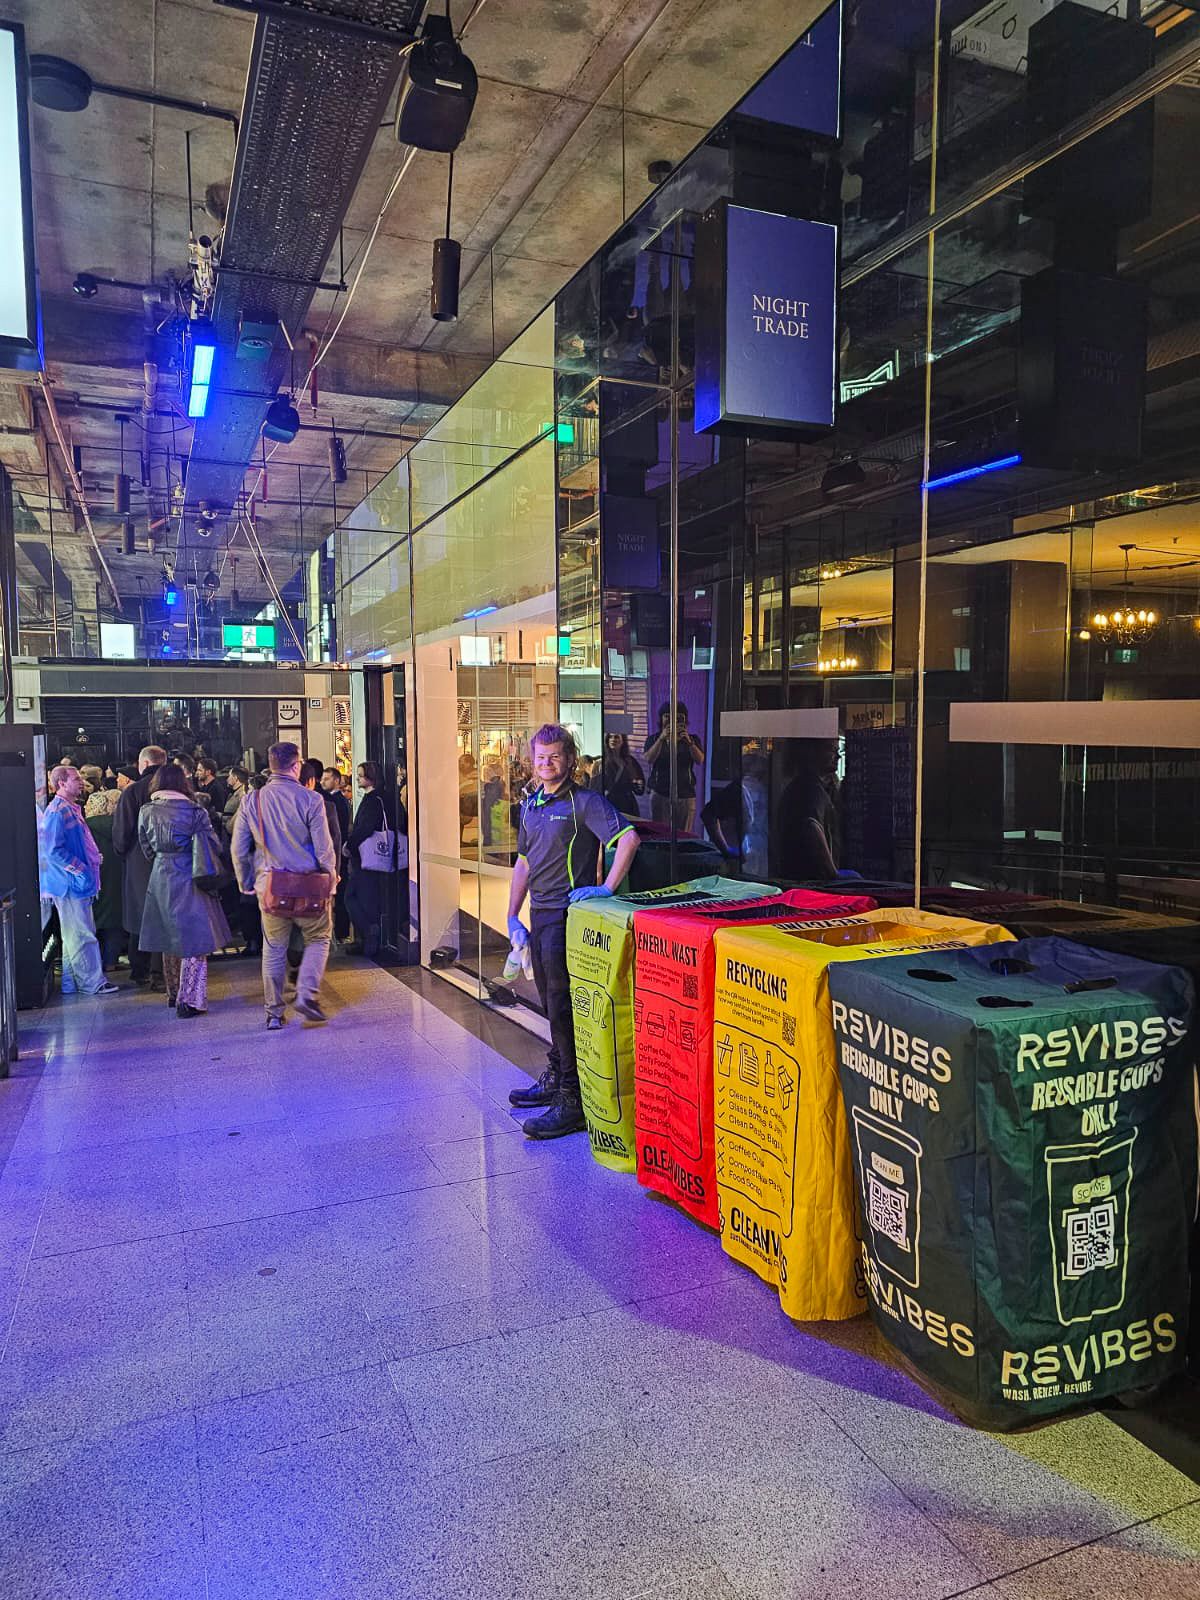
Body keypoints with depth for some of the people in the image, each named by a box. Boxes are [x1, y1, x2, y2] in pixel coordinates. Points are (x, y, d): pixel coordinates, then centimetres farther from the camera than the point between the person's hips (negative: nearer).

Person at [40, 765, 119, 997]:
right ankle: (91, 982, 1)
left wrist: (93, 858, 14)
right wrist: (79, 869, -19)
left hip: (77, 883, 10)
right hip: (69, 883, -10)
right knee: (81, 934, -4)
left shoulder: (71, 809, 15)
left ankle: (73, 982, 21)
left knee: (75, 933, 14)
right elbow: (53, 850, -22)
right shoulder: (57, 811, -16)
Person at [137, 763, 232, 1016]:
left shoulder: (146, 811, 2)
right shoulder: (195, 810, -11)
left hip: (160, 879, 5)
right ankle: (189, 1000, -2)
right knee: (194, 937, 0)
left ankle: (173, 993, 29)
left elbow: (147, 848, 8)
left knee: (169, 937, 17)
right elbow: (213, 845, -8)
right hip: (188, 879, -5)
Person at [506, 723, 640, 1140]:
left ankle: (573, 1101, -2)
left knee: (564, 1006, -8)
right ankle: (555, 1078, 33)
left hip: (568, 914, -8)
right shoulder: (530, 805, 14)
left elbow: (628, 838, -22)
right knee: (550, 1003, 18)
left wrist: (607, 889, -25)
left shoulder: (584, 802, -10)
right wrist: (512, 917, 17)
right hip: (539, 914, 8)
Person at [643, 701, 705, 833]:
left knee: (684, 835, 0)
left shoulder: (692, 739, 9)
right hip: (660, 794, 0)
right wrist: (662, 738, -25)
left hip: (686, 794, 1)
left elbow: (700, 760, -8)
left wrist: (689, 742, -25)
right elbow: (649, 759, -12)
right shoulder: (654, 739, 8)